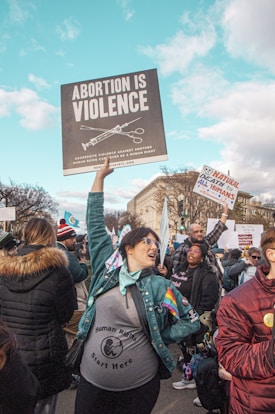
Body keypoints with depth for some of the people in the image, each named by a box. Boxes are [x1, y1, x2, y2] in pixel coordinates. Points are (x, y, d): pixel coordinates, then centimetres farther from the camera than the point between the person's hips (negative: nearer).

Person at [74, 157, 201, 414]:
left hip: (139, 386, 0)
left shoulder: (160, 286, -6)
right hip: (91, 382, 1)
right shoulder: (107, 268, -5)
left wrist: (158, 338, -6)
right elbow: (95, 225, -4)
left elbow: (192, 321, 3)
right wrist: (100, 176, -4)